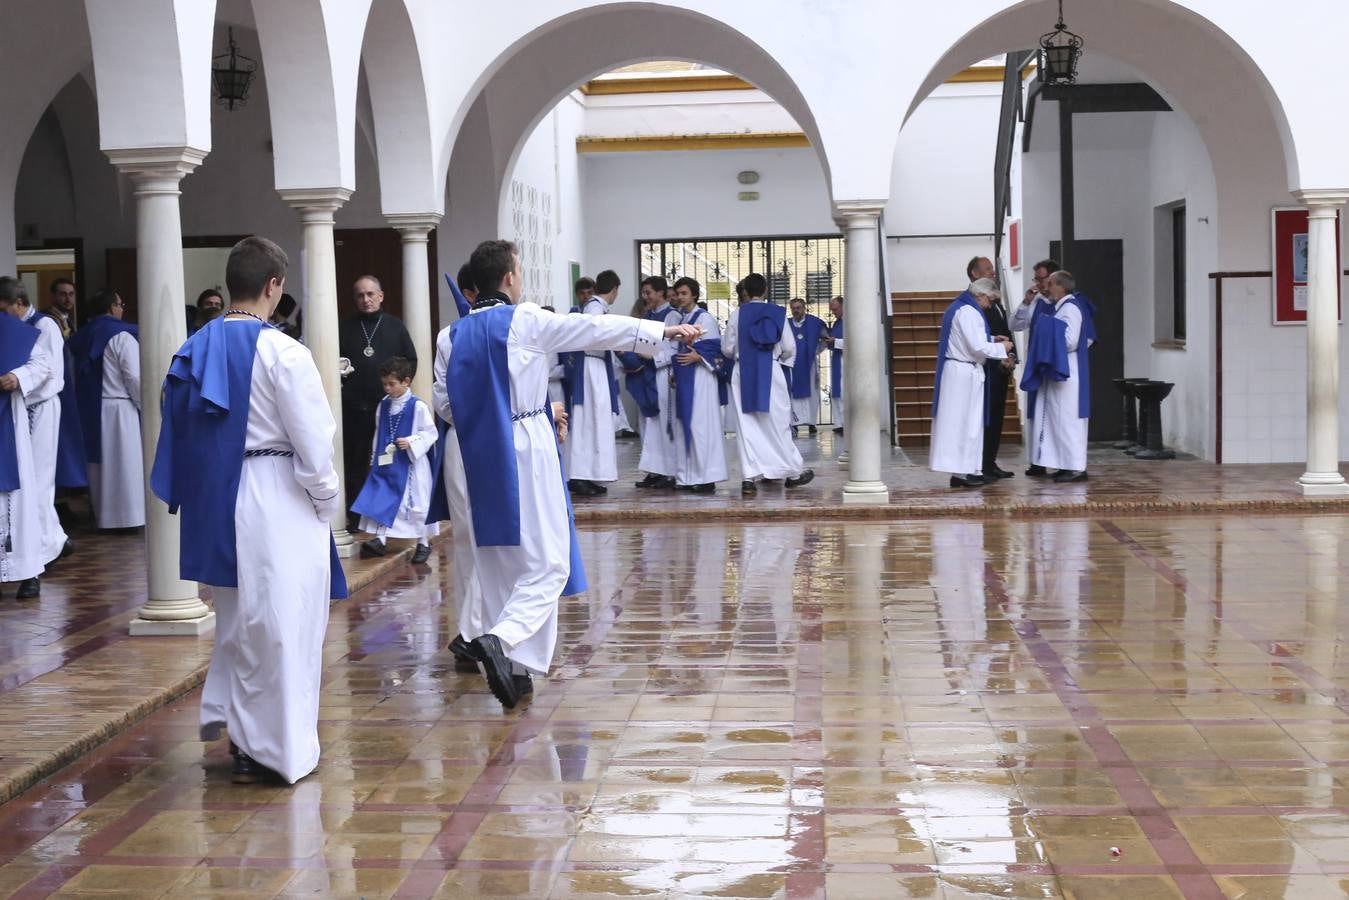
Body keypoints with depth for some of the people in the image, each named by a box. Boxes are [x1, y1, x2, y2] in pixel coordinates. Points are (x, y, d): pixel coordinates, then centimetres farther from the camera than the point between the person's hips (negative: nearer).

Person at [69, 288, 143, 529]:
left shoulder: (81, 338, 9)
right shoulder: (121, 336, -13)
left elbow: (79, 378, 13)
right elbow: (134, 378, -16)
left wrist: (88, 404, 18)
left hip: (90, 411, 7)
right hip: (119, 410, -7)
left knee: (101, 463, 12)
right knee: (125, 463, -1)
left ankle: (103, 514, 16)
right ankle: (127, 513, 0)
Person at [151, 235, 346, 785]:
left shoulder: (194, 351, 4)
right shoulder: (282, 353, -16)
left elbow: (180, 432, 9)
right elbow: (313, 441, -15)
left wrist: (191, 499, 17)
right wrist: (326, 499, 0)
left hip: (216, 504, 6)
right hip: (278, 505, -6)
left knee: (238, 619, 21)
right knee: (281, 624, 5)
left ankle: (233, 724, 25)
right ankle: (277, 749, 13)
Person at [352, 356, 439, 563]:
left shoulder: (418, 406, -11)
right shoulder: (383, 406, 7)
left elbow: (431, 433, -9)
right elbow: (378, 435, 15)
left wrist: (412, 442, -22)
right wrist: (375, 459, 13)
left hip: (411, 464, -5)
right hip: (386, 463, 5)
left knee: (417, 504, 2)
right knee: (379, 499, -2)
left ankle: (423, 543, 14)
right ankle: (379, 539, 0)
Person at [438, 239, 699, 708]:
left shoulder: (452, 336, 4)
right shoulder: (525, 321, -9)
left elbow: (445, 402, 7)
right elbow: (599, 330, -4)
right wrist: (663, 331, 3)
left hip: (479, 455, 6)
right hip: (527, 451, -5)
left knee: (498, 561, 13)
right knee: (546, 562, 0)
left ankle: (512, 668, 16)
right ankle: (502, 638, -21)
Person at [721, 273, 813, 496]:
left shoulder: (738, 314, -2)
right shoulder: (778, 313, -1)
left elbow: (727, 348, 0)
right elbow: (789, 348, 0)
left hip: (744, 375, 0)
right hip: (771, 373, 0)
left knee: (748, 426, 3)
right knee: (778, 423, 10)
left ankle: (749, 477, -4)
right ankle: (793, 472, 17)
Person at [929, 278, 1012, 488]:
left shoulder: (957, 307, 14)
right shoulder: (968, 313, -18)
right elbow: (978, 347, -21)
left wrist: (992, 339, 14)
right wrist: (1001, 347, -7)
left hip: (955, 371, 10)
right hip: (965, 374, -10)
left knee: (958, 421, 11)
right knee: (966, 422, -4)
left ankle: (959, 470, 15)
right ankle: (962, 472, 0)